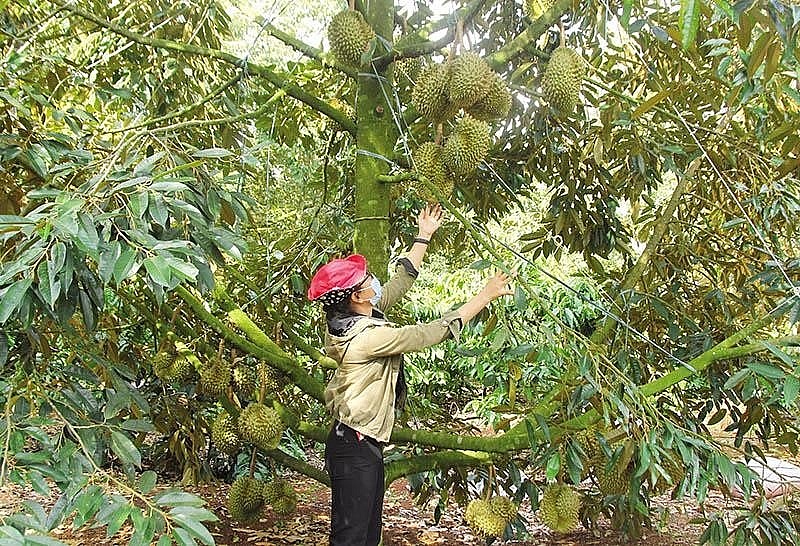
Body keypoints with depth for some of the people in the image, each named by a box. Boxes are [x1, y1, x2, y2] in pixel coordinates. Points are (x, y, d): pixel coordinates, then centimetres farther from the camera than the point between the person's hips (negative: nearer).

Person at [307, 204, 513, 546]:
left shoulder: (352, 317, 2)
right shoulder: (367, 336, -25)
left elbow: (401, 281, 14)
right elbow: (434, 332, -22)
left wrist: (425, 236, 21)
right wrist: (485, 296, -16)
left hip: (364, 443, 10)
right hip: (355, 447, -10)